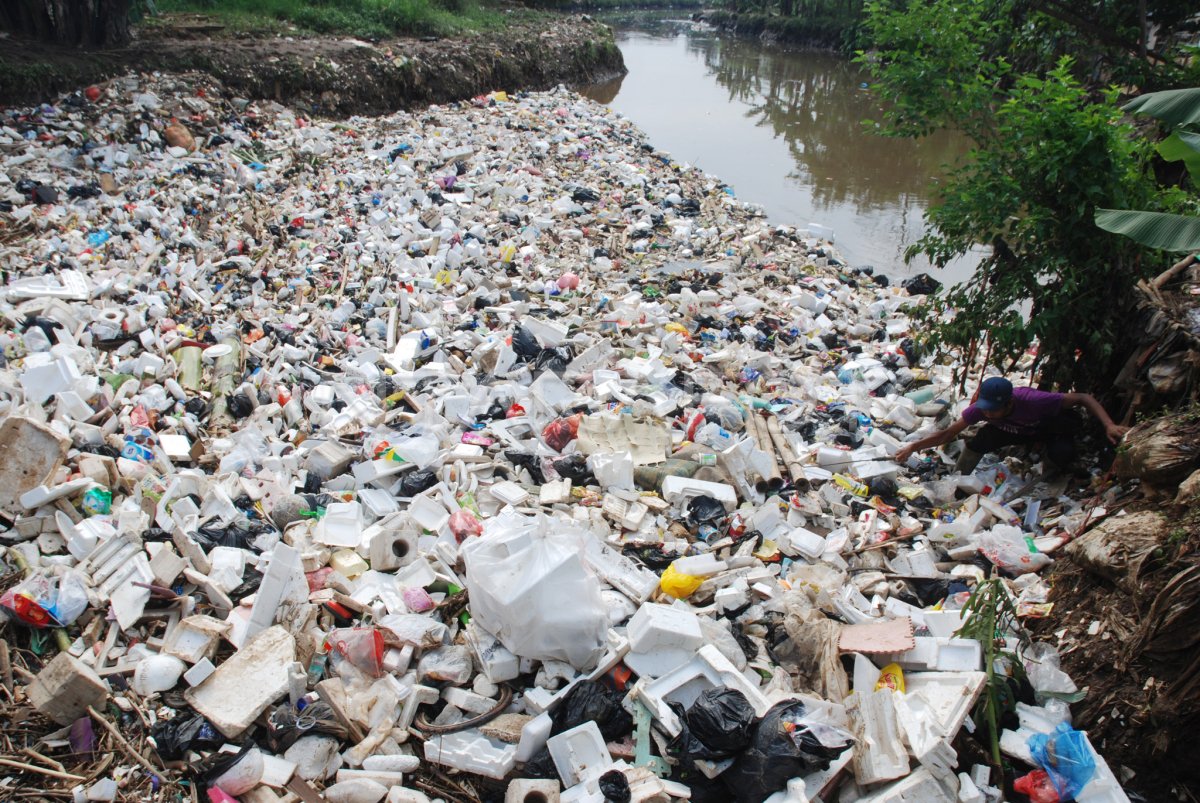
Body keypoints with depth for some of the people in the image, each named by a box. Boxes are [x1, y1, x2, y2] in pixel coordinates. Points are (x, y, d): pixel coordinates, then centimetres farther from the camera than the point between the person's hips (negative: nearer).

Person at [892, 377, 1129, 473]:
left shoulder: (1033, 401, -42)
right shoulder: (981, 408, -31)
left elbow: (1083, 398, -34)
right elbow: (947, 434, -26)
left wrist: (1109, 425, -46)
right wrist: (913, 447, -36)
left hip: (1053, 426, -2)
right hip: (1016, 431, 2)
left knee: (1061, 454, -35)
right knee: (979, 441, -26)